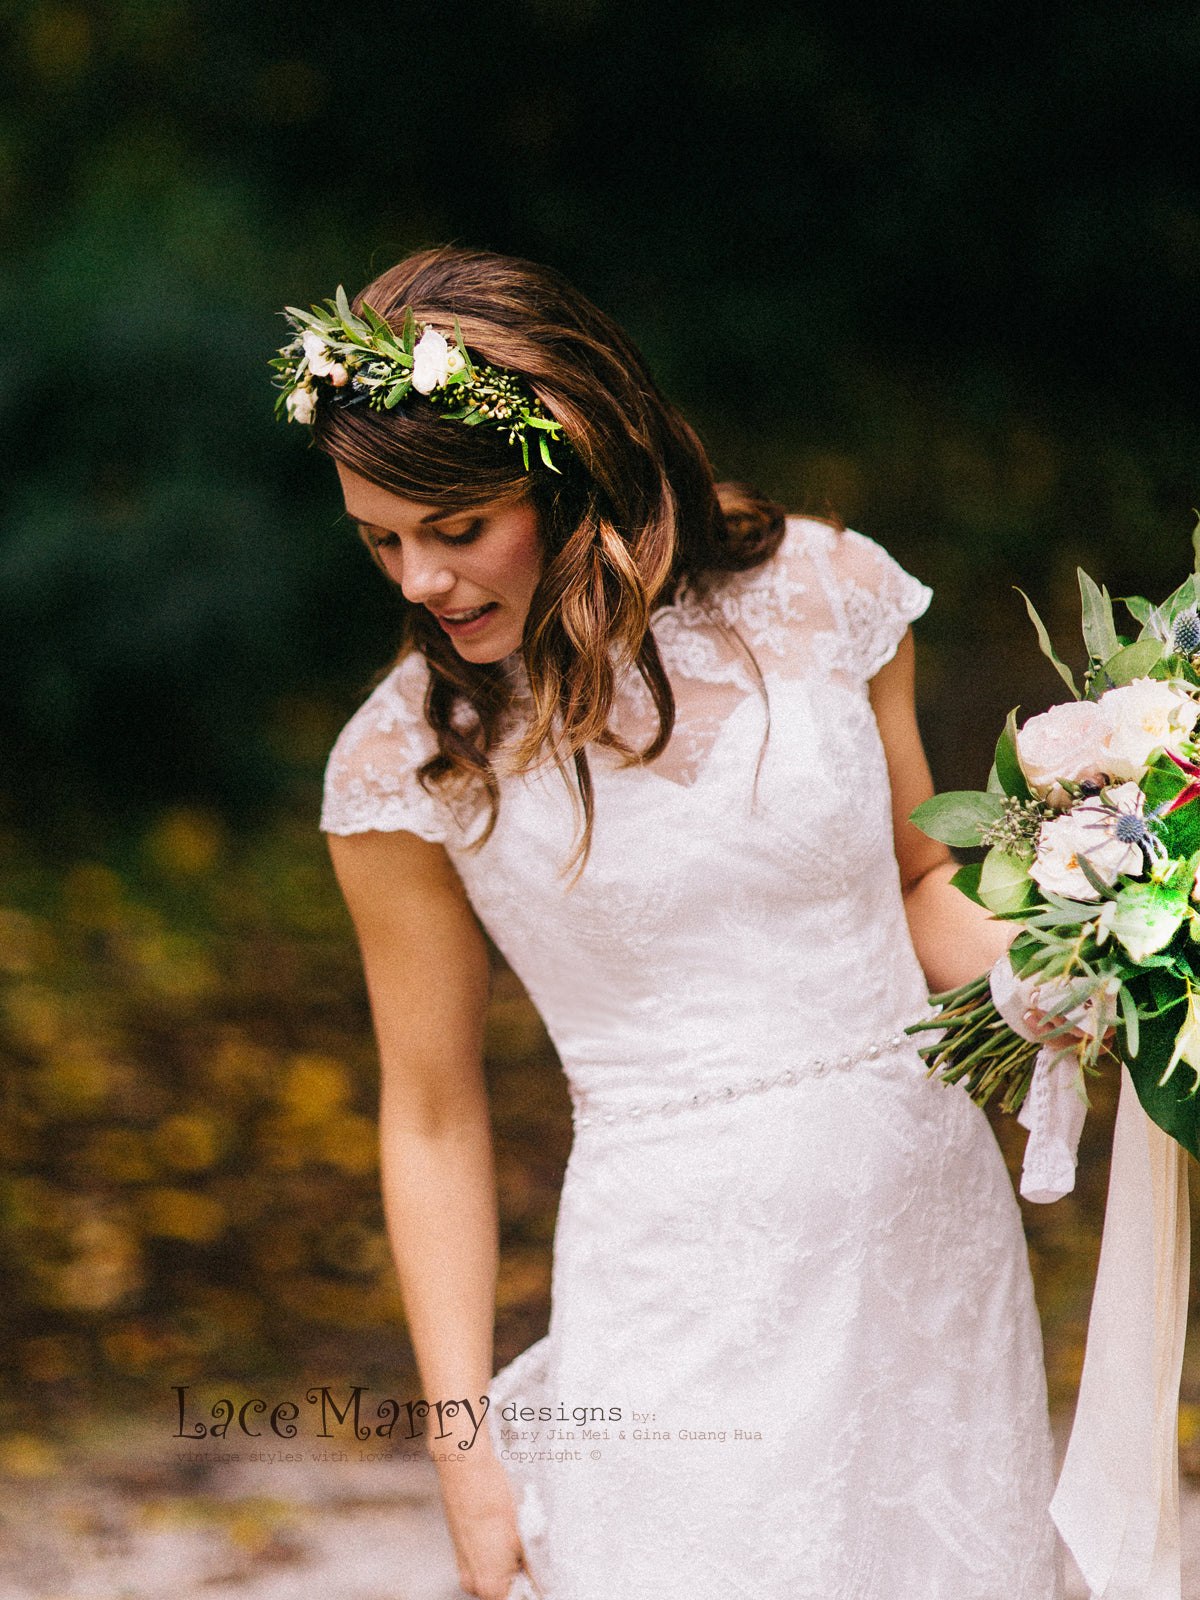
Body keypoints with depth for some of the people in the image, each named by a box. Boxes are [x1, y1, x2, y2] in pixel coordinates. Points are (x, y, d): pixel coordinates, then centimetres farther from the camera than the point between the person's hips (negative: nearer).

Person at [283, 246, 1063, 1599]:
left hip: (933, 1228, 3)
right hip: (681, 1296, -2)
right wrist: (464, 1445, -1)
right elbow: (432, 1117, 0)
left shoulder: (821, 596, -3)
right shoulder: (407, 763, -7)